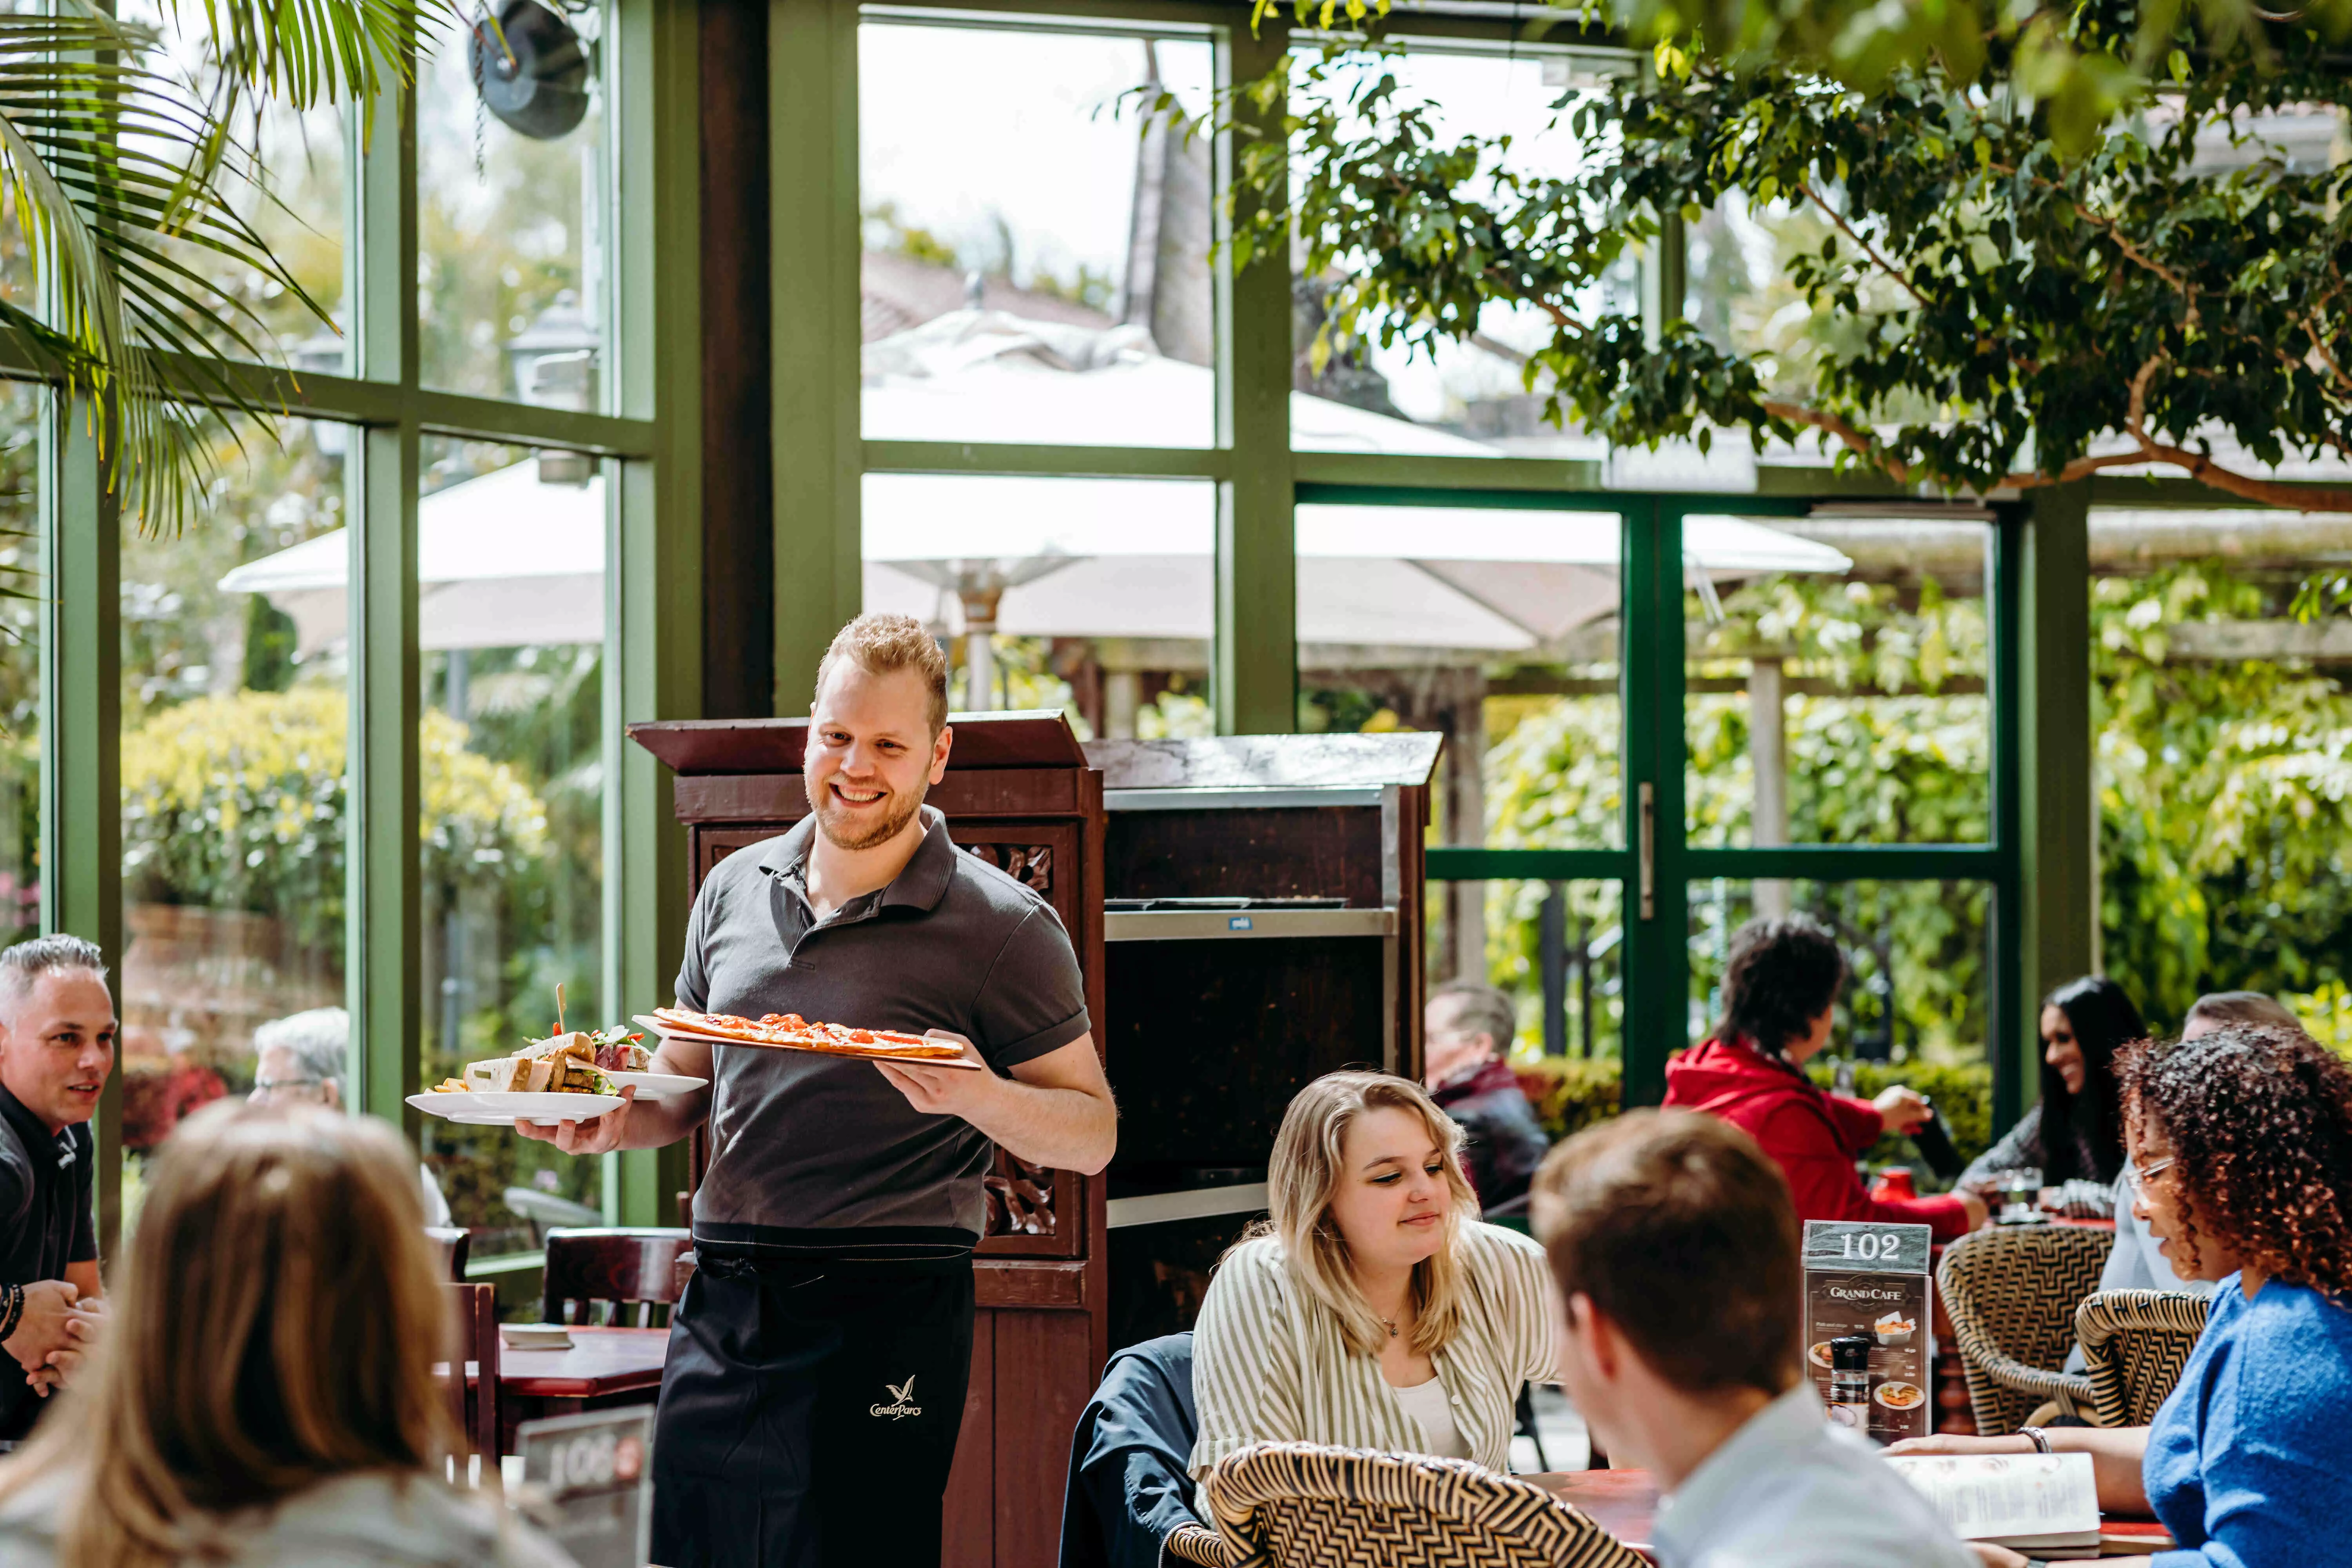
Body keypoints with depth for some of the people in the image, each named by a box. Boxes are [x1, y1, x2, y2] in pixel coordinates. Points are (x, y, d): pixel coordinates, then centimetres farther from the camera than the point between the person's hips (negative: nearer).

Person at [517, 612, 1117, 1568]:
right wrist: (616, 1122, 0)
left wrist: (981, 1098, -22)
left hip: (885, 1313, -5)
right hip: (723, 1305, 5)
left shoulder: (1001, 929, -3)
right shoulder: (736, 890, 12)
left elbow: (1094, 1134, -3)